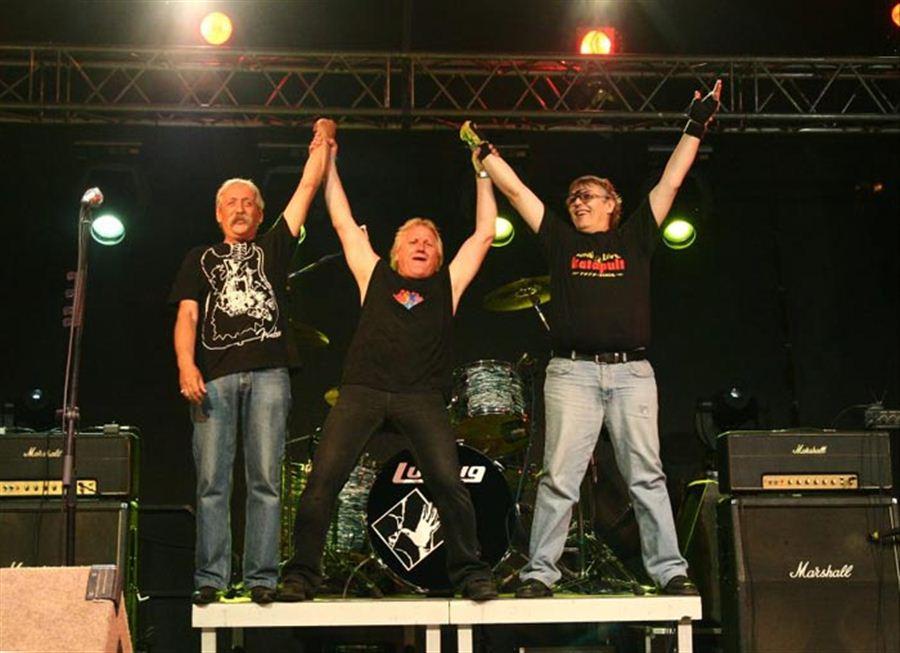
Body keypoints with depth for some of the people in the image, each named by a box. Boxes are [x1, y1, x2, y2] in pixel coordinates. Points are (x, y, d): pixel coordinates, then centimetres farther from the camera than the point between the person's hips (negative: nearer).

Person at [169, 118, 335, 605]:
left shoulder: (273, 247, 21)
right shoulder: (200, 259, 20)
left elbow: (307, 187, 17)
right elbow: (187, 315, 8)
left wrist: (322, 142, 14)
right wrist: (186, 365, -7)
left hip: (268, 373, 0)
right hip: (214, 376, 0)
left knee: (265, 480, -4)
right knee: (211, 480, -4)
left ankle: (261, 578, -2)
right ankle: (211, 578, -1)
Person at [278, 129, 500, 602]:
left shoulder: (447, 284, 21)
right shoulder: (375, 275, 21)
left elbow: (485, 232, 23)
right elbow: (344, 223, 25)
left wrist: (483, 171, 25)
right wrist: (329, 162, 27)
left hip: (421, 397, 0)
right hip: (361, 392, 0)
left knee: (448, 481, -15)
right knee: (323, 478, -12)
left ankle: (470, 572, -2)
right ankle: (301, 574, -5)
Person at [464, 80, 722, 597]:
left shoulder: (635, 238, 16)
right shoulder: (562, 240, 16)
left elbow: (670, 182, 13)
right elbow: (516, 190, 17)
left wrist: (696, 128, 10)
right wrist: (482, 149, 17)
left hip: (632, 371, 0)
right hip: (573, 371, 0)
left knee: (647, 475, -1)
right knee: (559, 477, -4)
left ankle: (670, 570, 1)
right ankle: (540, 573, -1)